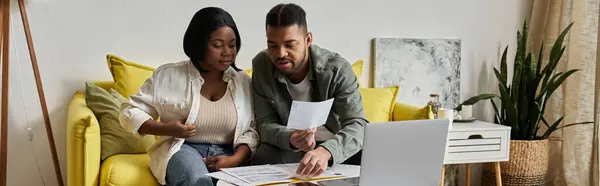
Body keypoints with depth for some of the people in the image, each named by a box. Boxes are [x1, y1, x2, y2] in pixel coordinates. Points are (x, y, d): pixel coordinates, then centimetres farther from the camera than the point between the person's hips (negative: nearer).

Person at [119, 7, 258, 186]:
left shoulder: (243, 81, 9)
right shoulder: (168, 75, 1)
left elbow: (253, 130, 6)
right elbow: (130, 112, 5)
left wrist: (235, 159, -14)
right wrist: (166, 129, -12)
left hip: (227, 154, 2)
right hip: (181, 150, -2)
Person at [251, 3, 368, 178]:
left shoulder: (337, 69, -20)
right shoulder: (261, 65, -12)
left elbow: (357, 124, -29)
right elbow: (265, 123, -10)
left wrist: (326, 151, -50)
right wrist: (291, 139, -34)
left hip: (334, 146, 0)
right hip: (287, 146, 0)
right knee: (263, 157, -31)